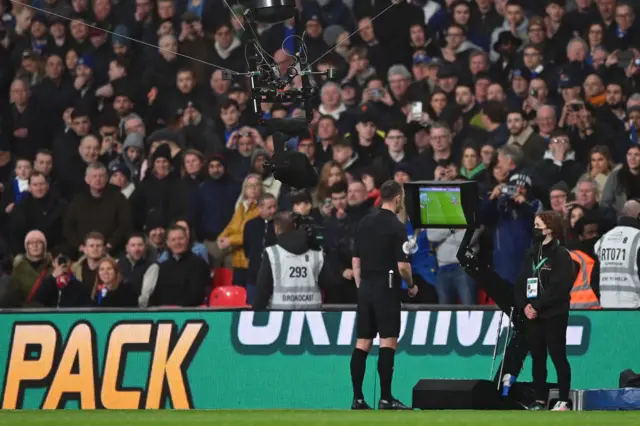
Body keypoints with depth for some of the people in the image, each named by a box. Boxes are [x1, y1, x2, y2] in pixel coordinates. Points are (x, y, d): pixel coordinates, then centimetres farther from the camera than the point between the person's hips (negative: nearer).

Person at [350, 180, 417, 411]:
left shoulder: (365, 222, 9)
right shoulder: (396, 227, -11)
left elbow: (355, 260, 12)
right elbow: (402, 265, -14)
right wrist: (411, 285, 3)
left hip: (366, 288, 7)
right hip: (386, 288, -7)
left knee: (362, 344, 6)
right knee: (388, 342, -4)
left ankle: (357, 399, 5)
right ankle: (385, 398, -7)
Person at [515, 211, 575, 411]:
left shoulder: (561, 254, -7)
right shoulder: (532, 254, 15)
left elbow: (560, 287, -16)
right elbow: (521, 282, 12)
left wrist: (538, 307, -16)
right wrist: (524, 305, -4)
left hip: (554, 316, -7)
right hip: (533, 315, 7)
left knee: (558, 356, -6)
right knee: (537, 358, 8)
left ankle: (563, 401, -4)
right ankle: (540, 400, 13)